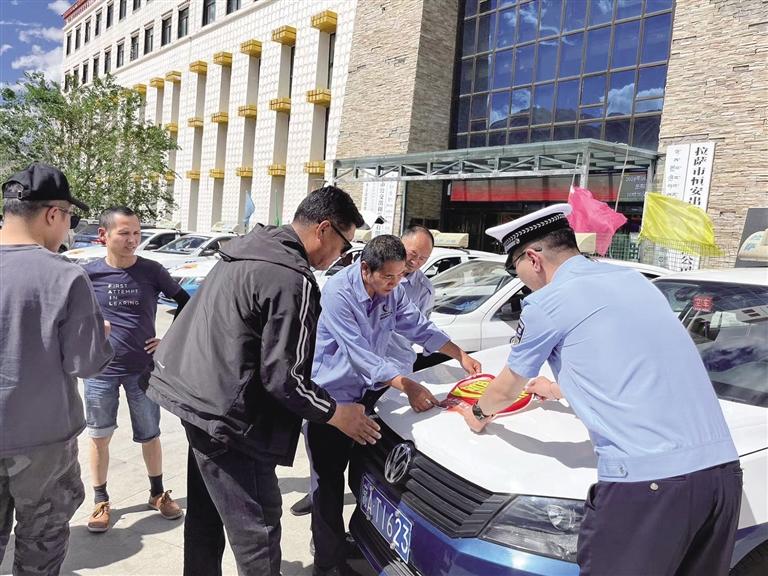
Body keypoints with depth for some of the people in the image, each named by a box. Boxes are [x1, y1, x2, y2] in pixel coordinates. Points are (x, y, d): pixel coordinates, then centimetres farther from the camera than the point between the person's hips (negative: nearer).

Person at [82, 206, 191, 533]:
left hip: (143, 368, 0)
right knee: (98, 436, 10)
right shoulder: (88, 274, -7)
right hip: (101, 370, 0)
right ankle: (100, 501, 28)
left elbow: (185, 304, 4)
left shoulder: (152, 271, -7)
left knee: (150, 435, 12)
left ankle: (158, 493, 31)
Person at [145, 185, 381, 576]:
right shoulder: (292, 281, -20)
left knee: (206, 516, 24)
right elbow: (282, 378, -20)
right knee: (257, 529, 3)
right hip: (228, 418, -10)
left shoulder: (244, 253, 10)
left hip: (196, 397, 10)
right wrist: (336, 413, -7)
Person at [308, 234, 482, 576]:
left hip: (365, 391, 7)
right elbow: (359, 353, -28)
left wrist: (460, 356, 2)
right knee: (329, 480, -1)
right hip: (329, 395, -7)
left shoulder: (394, 291, -2)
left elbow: (419, 328, 9)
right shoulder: (338, 292, -25)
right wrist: (407, 386, -32)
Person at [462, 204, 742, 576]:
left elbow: (506, 391, 12)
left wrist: (479, 413, 34)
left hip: (646, 478, -8)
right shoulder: (632, 279, 18)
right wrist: (557, 389, 48)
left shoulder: (546, 303, -3)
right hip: (722, 468, 8)